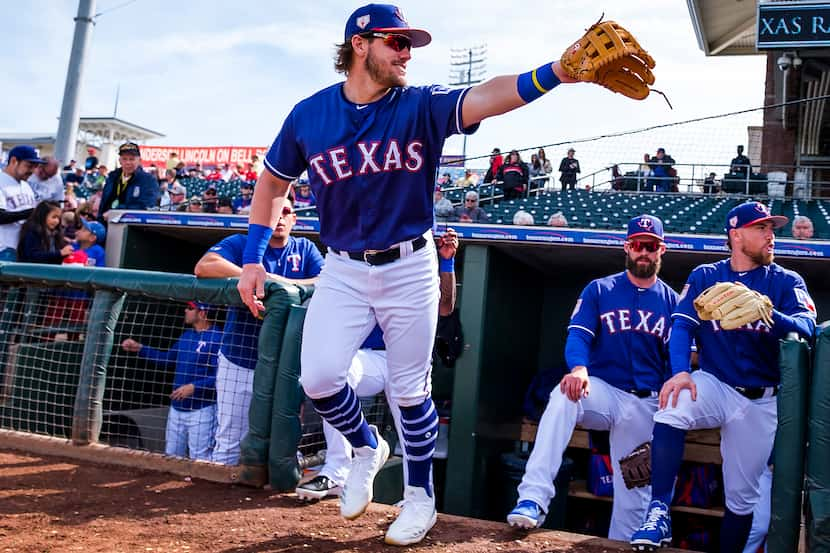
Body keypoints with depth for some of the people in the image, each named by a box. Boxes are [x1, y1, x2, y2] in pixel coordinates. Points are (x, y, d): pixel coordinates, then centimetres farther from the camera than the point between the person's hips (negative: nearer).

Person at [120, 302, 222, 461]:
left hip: (201, 410, -9)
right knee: (171, 457, 19)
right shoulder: (186, 335, 12)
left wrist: (194, 387, -26)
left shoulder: (217, 338, -17)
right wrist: (139, 348, 17)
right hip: (176, 408, 9)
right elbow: (167, 359, 23)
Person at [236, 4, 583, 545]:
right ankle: (367, 448, 23)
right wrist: (254, 257, 4)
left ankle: (421, 495, 29)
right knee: (319, 378, -10)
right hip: (342, 270, 2)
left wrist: (557, 72, -45)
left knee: (410, 391, 6)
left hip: (409, 267, -1)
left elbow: (484, 98, -27)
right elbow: (272, 182, 10)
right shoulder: (308, 115, -3)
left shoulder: (421, 106, -8)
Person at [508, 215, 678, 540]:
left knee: (633, 495, -2)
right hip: (601, 391, -2)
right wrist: (579, 369, -29)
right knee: (564, 394, -34)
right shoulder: (599, 290, 7)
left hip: (646, 405, 2)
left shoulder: (672, 301, 11)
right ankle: (533, 500, -40)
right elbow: (578, 335, -6)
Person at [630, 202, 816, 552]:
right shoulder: (705, 277, 5)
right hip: (714, 385, -1)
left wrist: (769, 316, -36)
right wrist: (680, 371, -26)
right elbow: (682, 325, -7)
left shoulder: (786, 281, 3)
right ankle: (659, 511, -25)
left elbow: (807, 327, -14)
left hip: (762, 401, 1)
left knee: (742, 497, 3)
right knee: (673, 408, -32)